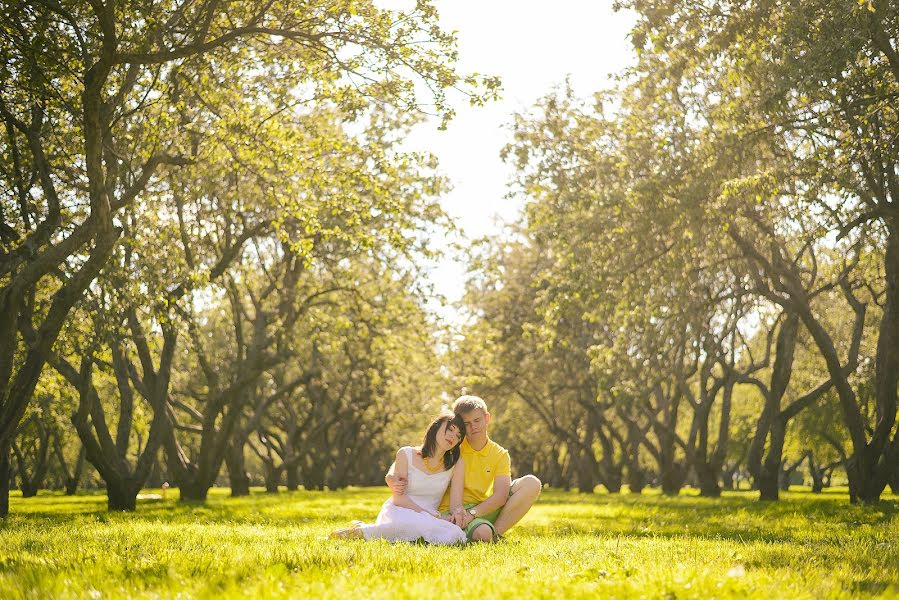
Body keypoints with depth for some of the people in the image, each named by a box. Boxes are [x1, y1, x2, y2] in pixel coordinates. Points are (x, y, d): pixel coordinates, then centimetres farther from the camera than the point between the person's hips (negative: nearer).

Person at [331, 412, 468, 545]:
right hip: (399, 511, -4)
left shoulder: (456, 464, 6)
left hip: (429, 520, 4)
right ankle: (362, 530, -14)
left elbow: (456, 505, 1)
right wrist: (433, 516, -17)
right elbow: (399, 498, -6)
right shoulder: (406, 454, 0)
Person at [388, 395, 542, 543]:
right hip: (453, 511, -4)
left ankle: (495, 532, -17)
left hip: (483, 509, 4)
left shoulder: (500, 455, 6)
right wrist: (394, 481, -22)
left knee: (532, 483, -15)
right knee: (483, 533, -40)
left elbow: (501, 495, -9)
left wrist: (473, 513, -25)